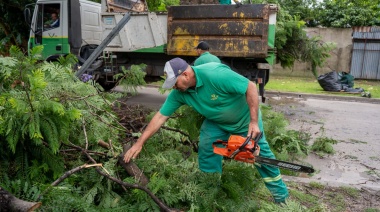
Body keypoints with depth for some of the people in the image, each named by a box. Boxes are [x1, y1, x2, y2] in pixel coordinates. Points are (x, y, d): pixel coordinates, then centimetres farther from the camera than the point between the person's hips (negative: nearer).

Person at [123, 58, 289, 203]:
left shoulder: (215, 74, -39)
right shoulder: (179, 93, -20)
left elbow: (251, 87, -32)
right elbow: (160, 117, -16)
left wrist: (254, 122, -32)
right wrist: (139, 143, -17)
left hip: (245, 118, -4)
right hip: (216, 122, 5)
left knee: (261, 154, 5)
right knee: (206, 151, -7)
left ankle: (281, 197, 24)